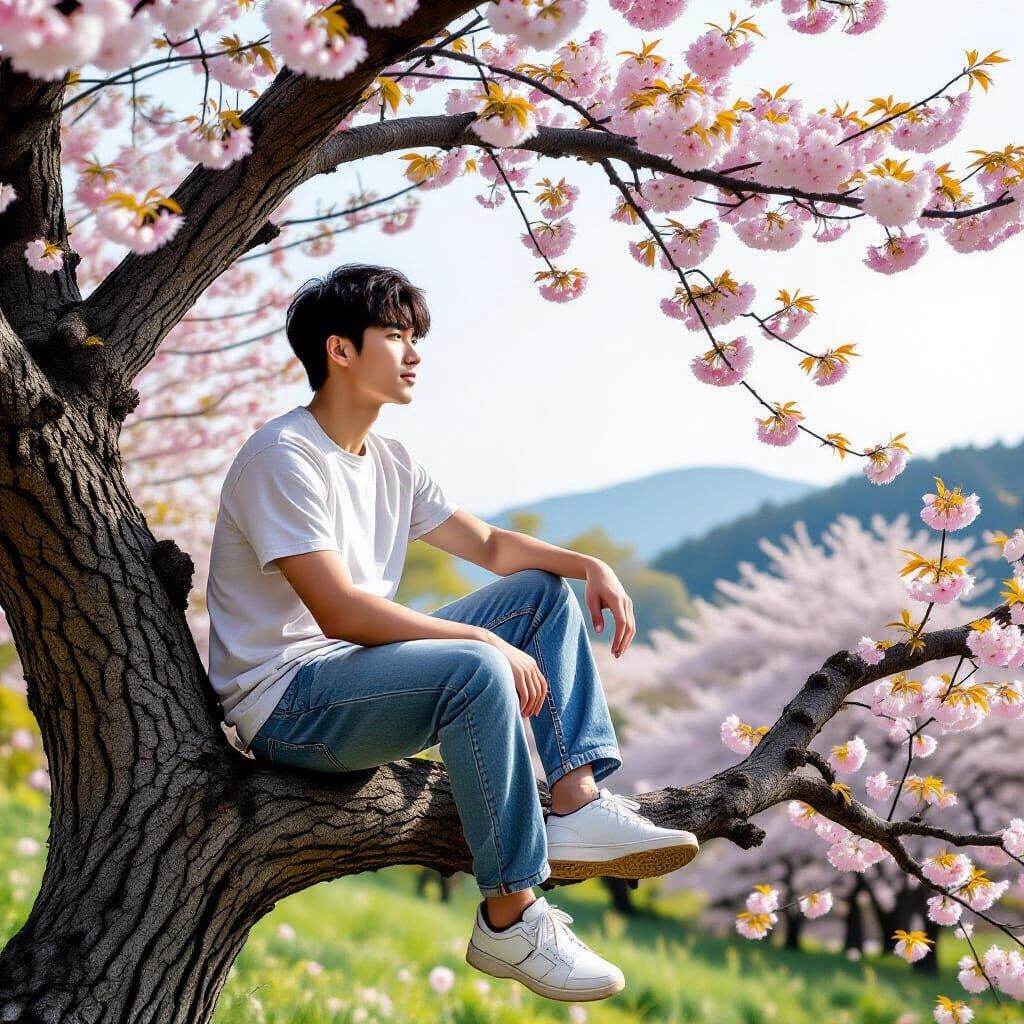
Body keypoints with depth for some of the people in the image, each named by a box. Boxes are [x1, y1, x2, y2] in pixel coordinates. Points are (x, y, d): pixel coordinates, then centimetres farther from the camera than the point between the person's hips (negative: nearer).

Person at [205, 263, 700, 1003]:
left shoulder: (388, 461, 11)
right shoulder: (284, 459, -17)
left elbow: (490, 545, 17)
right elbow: (341, 613, -26)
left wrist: (591, 566, -1)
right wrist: (490, 642, -26)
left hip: (364, 674, 10)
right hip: (285, 703, -10)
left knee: (545, 592, 6)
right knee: (477, 672, -34)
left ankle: (577, 803, -11)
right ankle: (510, 919, -24)